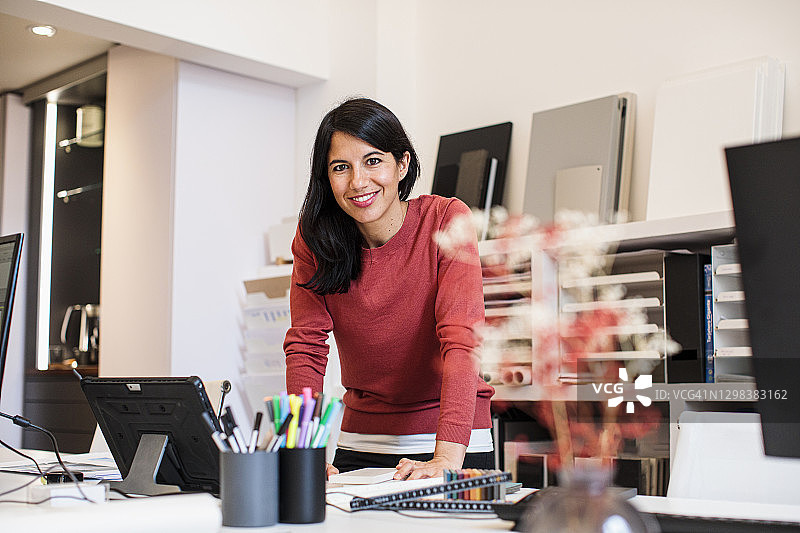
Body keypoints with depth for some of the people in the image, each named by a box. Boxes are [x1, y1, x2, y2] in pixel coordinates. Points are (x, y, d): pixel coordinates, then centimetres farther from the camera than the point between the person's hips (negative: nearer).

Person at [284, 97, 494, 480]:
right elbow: (306, 347, -9)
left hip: (456, 443, -3)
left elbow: (461, 338, -22)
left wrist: (447, 458, -33)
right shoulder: (314, 237, -4)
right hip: (360, 442, 3)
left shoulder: (447, 220, -13)